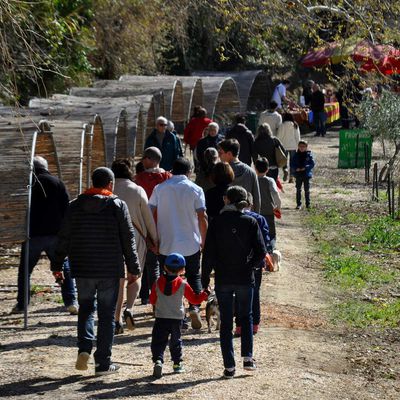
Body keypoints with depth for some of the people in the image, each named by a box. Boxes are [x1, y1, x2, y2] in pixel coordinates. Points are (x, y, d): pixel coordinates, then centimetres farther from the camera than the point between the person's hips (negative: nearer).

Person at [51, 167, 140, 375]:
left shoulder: (75, 205, 4)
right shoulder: (118, 205, -3)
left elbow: (64, 237, 6)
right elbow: (128, 239, -2)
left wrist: (57, 264, 15)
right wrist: (133, 268, 4)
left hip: (82, 269, 2)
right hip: (110, 270, -2)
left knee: (86, 308, 17)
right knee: (107, 314, 4)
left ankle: (84, 348, -3)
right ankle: (103, 362, 5)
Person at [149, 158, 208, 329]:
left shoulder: (159, 188, 2)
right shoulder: (195, 190, -2)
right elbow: (202, 217, -6)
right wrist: (203, 241, 4)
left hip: (166, 244, 1)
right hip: (190, 244, -1)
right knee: (194, 277, 14)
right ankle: (194, 307, -8)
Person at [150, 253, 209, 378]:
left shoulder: (158, 283, -2)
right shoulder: (183, 285, -6)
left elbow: (152, 300, 7)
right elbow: (194, 299, 2)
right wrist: (205, 294, 16)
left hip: (161, 318, 0)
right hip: (176, 319, 0)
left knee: (158, 341, 0)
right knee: (175, 341, 17)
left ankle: (158, 360, -21)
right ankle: (177, 363, 21)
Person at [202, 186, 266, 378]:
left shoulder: (217, 222, -7)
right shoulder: (250, 222, -5)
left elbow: (209, 253, -7)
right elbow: (261, 251, -7)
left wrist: (205, 277, 1)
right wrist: (250, 266, 11)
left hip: (223, 280, -1)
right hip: (245, 279, 1)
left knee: (226, 321, 7)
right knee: (246, 316, 20)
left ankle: (229, 366, 6)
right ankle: (247, 357, 10)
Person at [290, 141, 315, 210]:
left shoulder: (309, 155, -3)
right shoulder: (296, 155, 2)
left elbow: (312, 163, -6)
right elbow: (292, 164, 3)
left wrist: (306, 168, -19)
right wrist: (296, 168, -16)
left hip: (306, 175, -1)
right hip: (298, 175, 1)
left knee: (307, 190, 7)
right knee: (298, 190, 4)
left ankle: (308, 203, 16)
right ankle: (298, 204, 8)